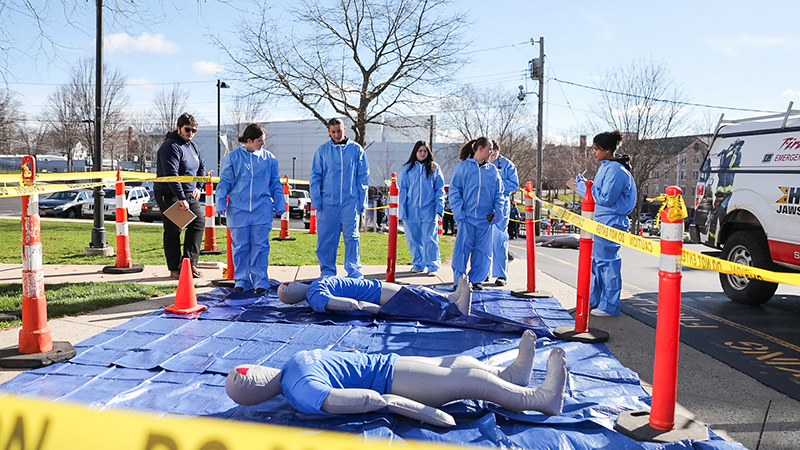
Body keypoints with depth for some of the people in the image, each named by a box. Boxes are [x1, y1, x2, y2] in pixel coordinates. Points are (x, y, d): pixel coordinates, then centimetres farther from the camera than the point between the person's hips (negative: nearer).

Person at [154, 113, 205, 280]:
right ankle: (174, 269, 5)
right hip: (170, 195, -8)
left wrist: (197, 186, 16)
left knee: (198, 223, 0)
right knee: (173, 230, -3)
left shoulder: (193, 146, 12)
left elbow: (202, 166, 29)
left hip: (189, 194, 8)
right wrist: (181, 198, -26)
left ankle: (190, 262, 5)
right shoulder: (171, 146, -15)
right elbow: (171, 174, -23)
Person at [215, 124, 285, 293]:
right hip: (238, 209, 0)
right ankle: (241, 281, 15)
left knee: (260, 245, -1)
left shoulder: (269, 158, 8)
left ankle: (260, 282, 6)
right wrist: (220, 203, -1)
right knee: (240, 246, 5)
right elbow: (224, 182, 7)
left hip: (262, 209, 0)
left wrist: (279, 205, 9)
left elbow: (275, 184, 14)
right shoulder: (232, 157, 5)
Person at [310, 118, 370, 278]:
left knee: (351, 236, -1)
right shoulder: (322, 150, 6)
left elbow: (363, 176, 7)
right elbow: (315, 177, 8)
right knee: (326, 238, 3)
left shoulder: (356, 149, 5)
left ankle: (354, 271, 7)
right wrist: (316, 199, -2)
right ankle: (327, 271, 15)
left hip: (350, 202, -1)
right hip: (327, 201, 1)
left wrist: (362, 200, 2)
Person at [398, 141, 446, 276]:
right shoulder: (407, 169, 9)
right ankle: (418, 264, 19)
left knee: (430, 239, -7)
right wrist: (402, 212, -2)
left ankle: (433, 266, -1)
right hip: (411, 210, 1)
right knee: (413, 239, 5)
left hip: (429, 210, -1)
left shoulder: (434, 168, 8)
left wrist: (439, 208, -5)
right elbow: (402, 190, 7)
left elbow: (440, 189, 7)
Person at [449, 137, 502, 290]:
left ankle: (476, 280, 18)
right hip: (467, 217, -3)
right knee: (462, 249, -4)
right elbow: (454, 191, -1)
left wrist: (497, 212, 0)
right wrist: (458, 212, -11)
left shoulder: (493, 170, 12)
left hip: (485, 218, 3)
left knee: (482, 251, 6)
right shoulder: (462, 167, 2)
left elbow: (499, 193, 13)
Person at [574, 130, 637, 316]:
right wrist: (584, 186, 10)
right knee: (595, 259, 17)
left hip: (610, 224, -11)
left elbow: (606, 197, -22)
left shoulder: (615, 170, -17)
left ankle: (609, 306, 6)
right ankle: (594, 299, 30)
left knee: (608, 262, -4)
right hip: (600, 222, 11)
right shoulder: (605, 167, 14)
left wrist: (584, 188, -14)